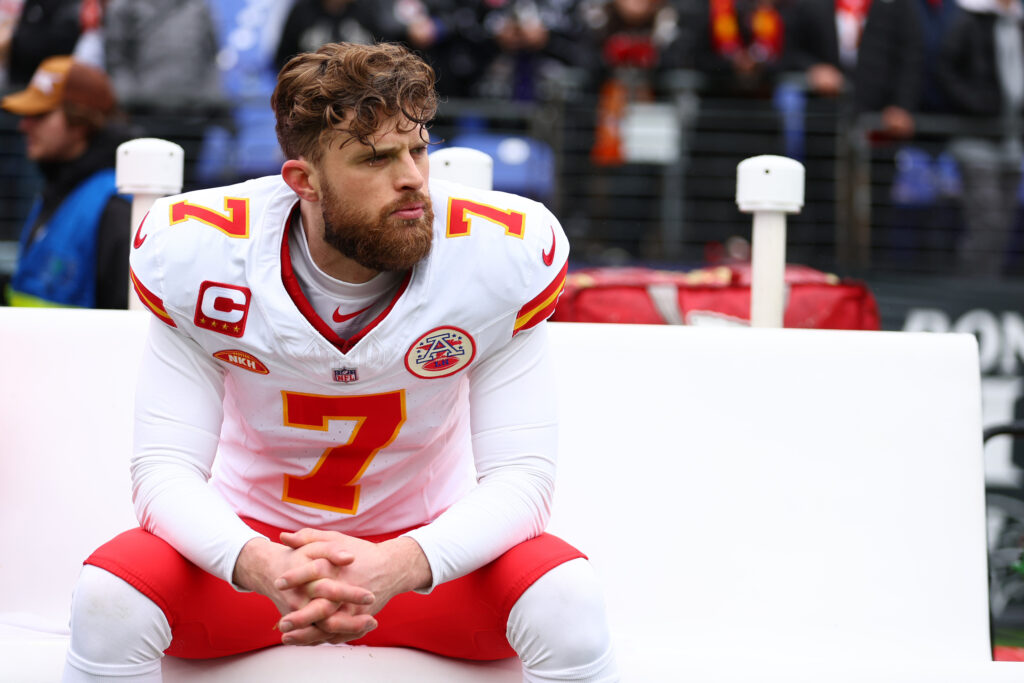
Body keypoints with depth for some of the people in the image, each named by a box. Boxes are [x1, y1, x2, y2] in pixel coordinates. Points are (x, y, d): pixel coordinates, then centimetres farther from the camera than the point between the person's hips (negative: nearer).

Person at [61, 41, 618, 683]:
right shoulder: (196, 255, -18)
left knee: (571, 605, -28)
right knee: (107, 599, -28)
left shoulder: (505, 254, -18)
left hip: (428, 541, 0)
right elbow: (165, 468, -17)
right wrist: (260, 565, -40)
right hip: (252, 534, 0)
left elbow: (521, 474, -18)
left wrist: (398, 567, -39)